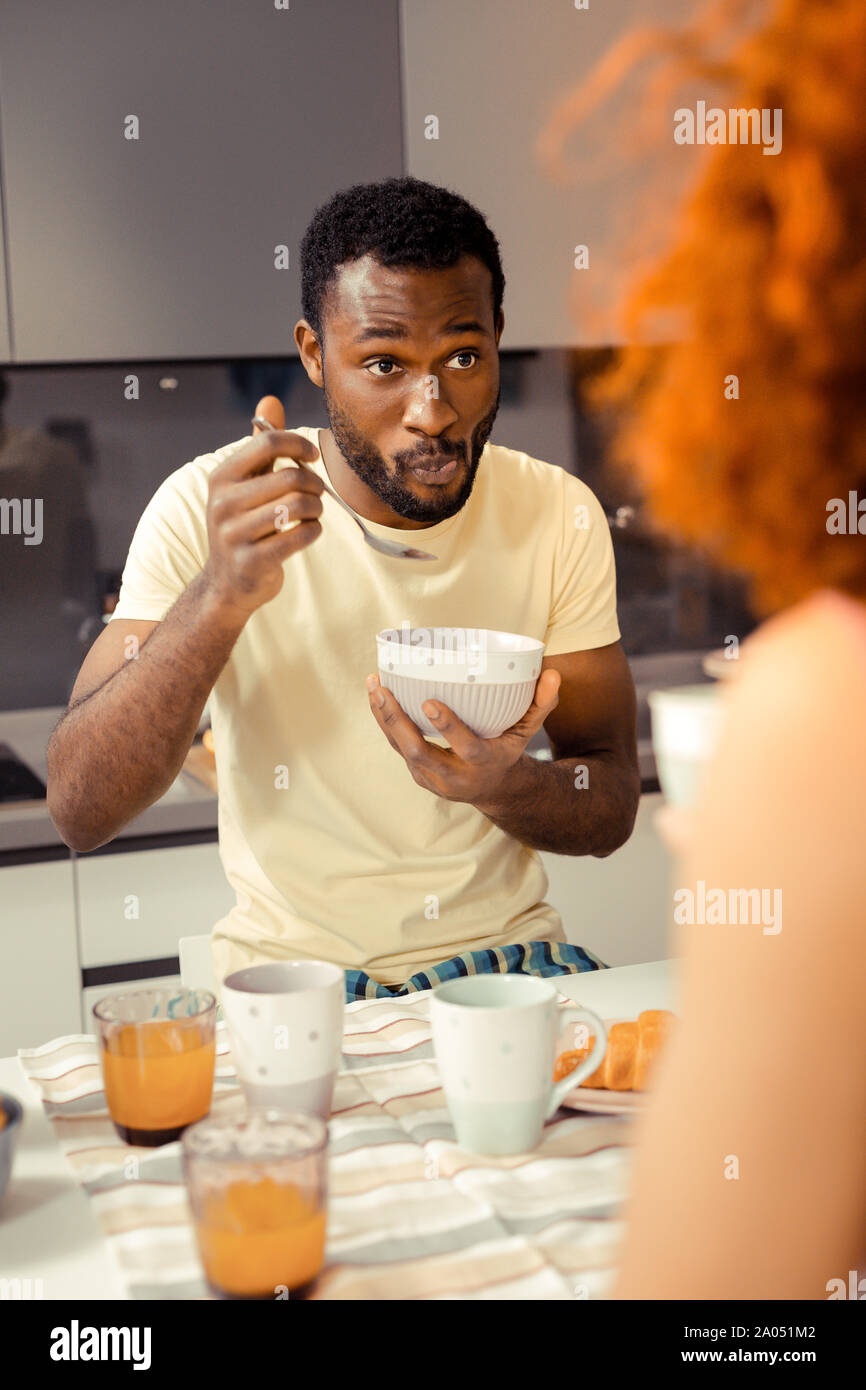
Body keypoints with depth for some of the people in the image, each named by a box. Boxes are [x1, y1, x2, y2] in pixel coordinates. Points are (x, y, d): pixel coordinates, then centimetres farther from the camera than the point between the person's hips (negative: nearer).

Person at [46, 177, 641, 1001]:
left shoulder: (560, 516, -3)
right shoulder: (206, 509, -10)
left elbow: (612, 812, 1)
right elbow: (79, 812, -17)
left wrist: (503, 784, -22)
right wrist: (219, 597, -32)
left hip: (506, 947, 2)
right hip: (287, 969, -1)